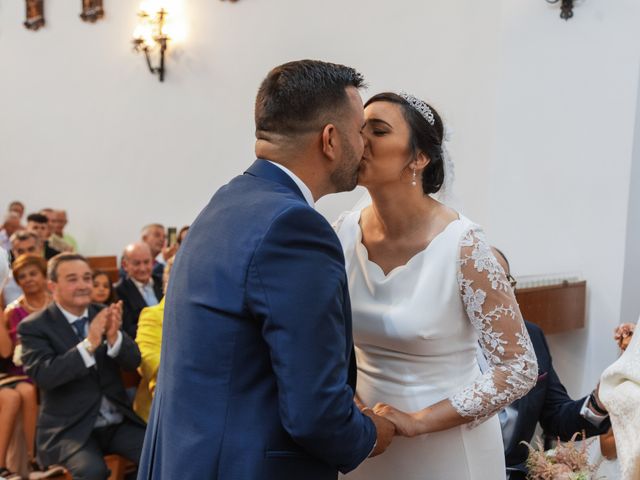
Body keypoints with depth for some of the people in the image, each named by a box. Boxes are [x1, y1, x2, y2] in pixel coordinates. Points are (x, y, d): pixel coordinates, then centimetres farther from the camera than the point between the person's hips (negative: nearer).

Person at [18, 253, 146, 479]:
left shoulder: (105, 315, 7)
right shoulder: (34, 326, -4)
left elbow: (133, 362, 1)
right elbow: (43, 374, -19)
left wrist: (114, 336, -20)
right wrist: (89, 344, -28)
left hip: (119, 422, 4)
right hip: (70, 427, -4)